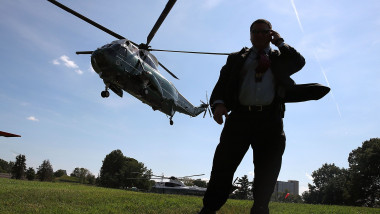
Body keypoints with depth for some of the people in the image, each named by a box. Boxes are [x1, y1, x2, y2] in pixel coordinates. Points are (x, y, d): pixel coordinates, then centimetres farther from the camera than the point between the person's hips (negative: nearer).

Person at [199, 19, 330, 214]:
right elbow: (222, 83, 7)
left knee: (267, 172, 3)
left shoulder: (280, 58, 21)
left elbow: (299, 62, 1)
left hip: (270, 120, 1)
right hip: (240, 116, -1)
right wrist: (218, 103, -12)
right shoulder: (237, 58, 19)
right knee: (223, 165, -4)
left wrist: (280, 43, 10)